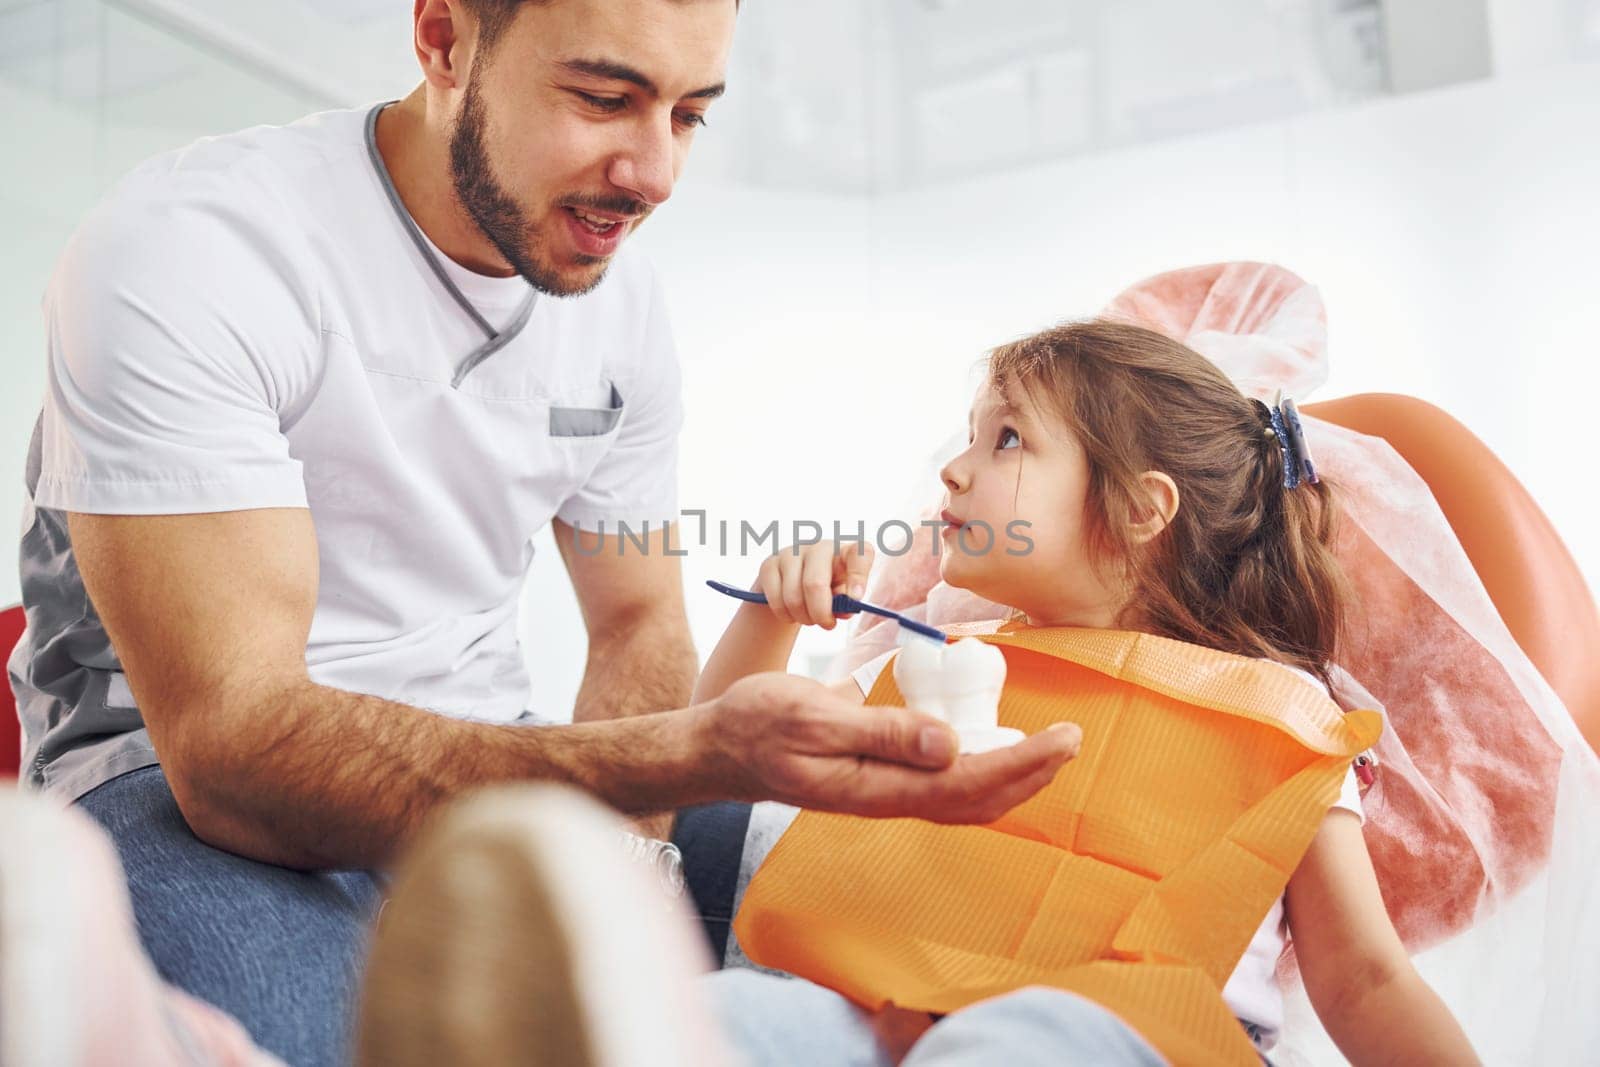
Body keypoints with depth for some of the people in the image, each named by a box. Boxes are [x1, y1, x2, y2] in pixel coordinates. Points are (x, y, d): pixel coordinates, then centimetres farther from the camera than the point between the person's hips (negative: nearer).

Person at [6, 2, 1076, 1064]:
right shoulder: (183, 251, -21)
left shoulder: (625, 306, 0)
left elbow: (640, 624, 8)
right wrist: (694, 752, -43)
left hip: (480, 764, 5)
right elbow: (233, 742, -29)